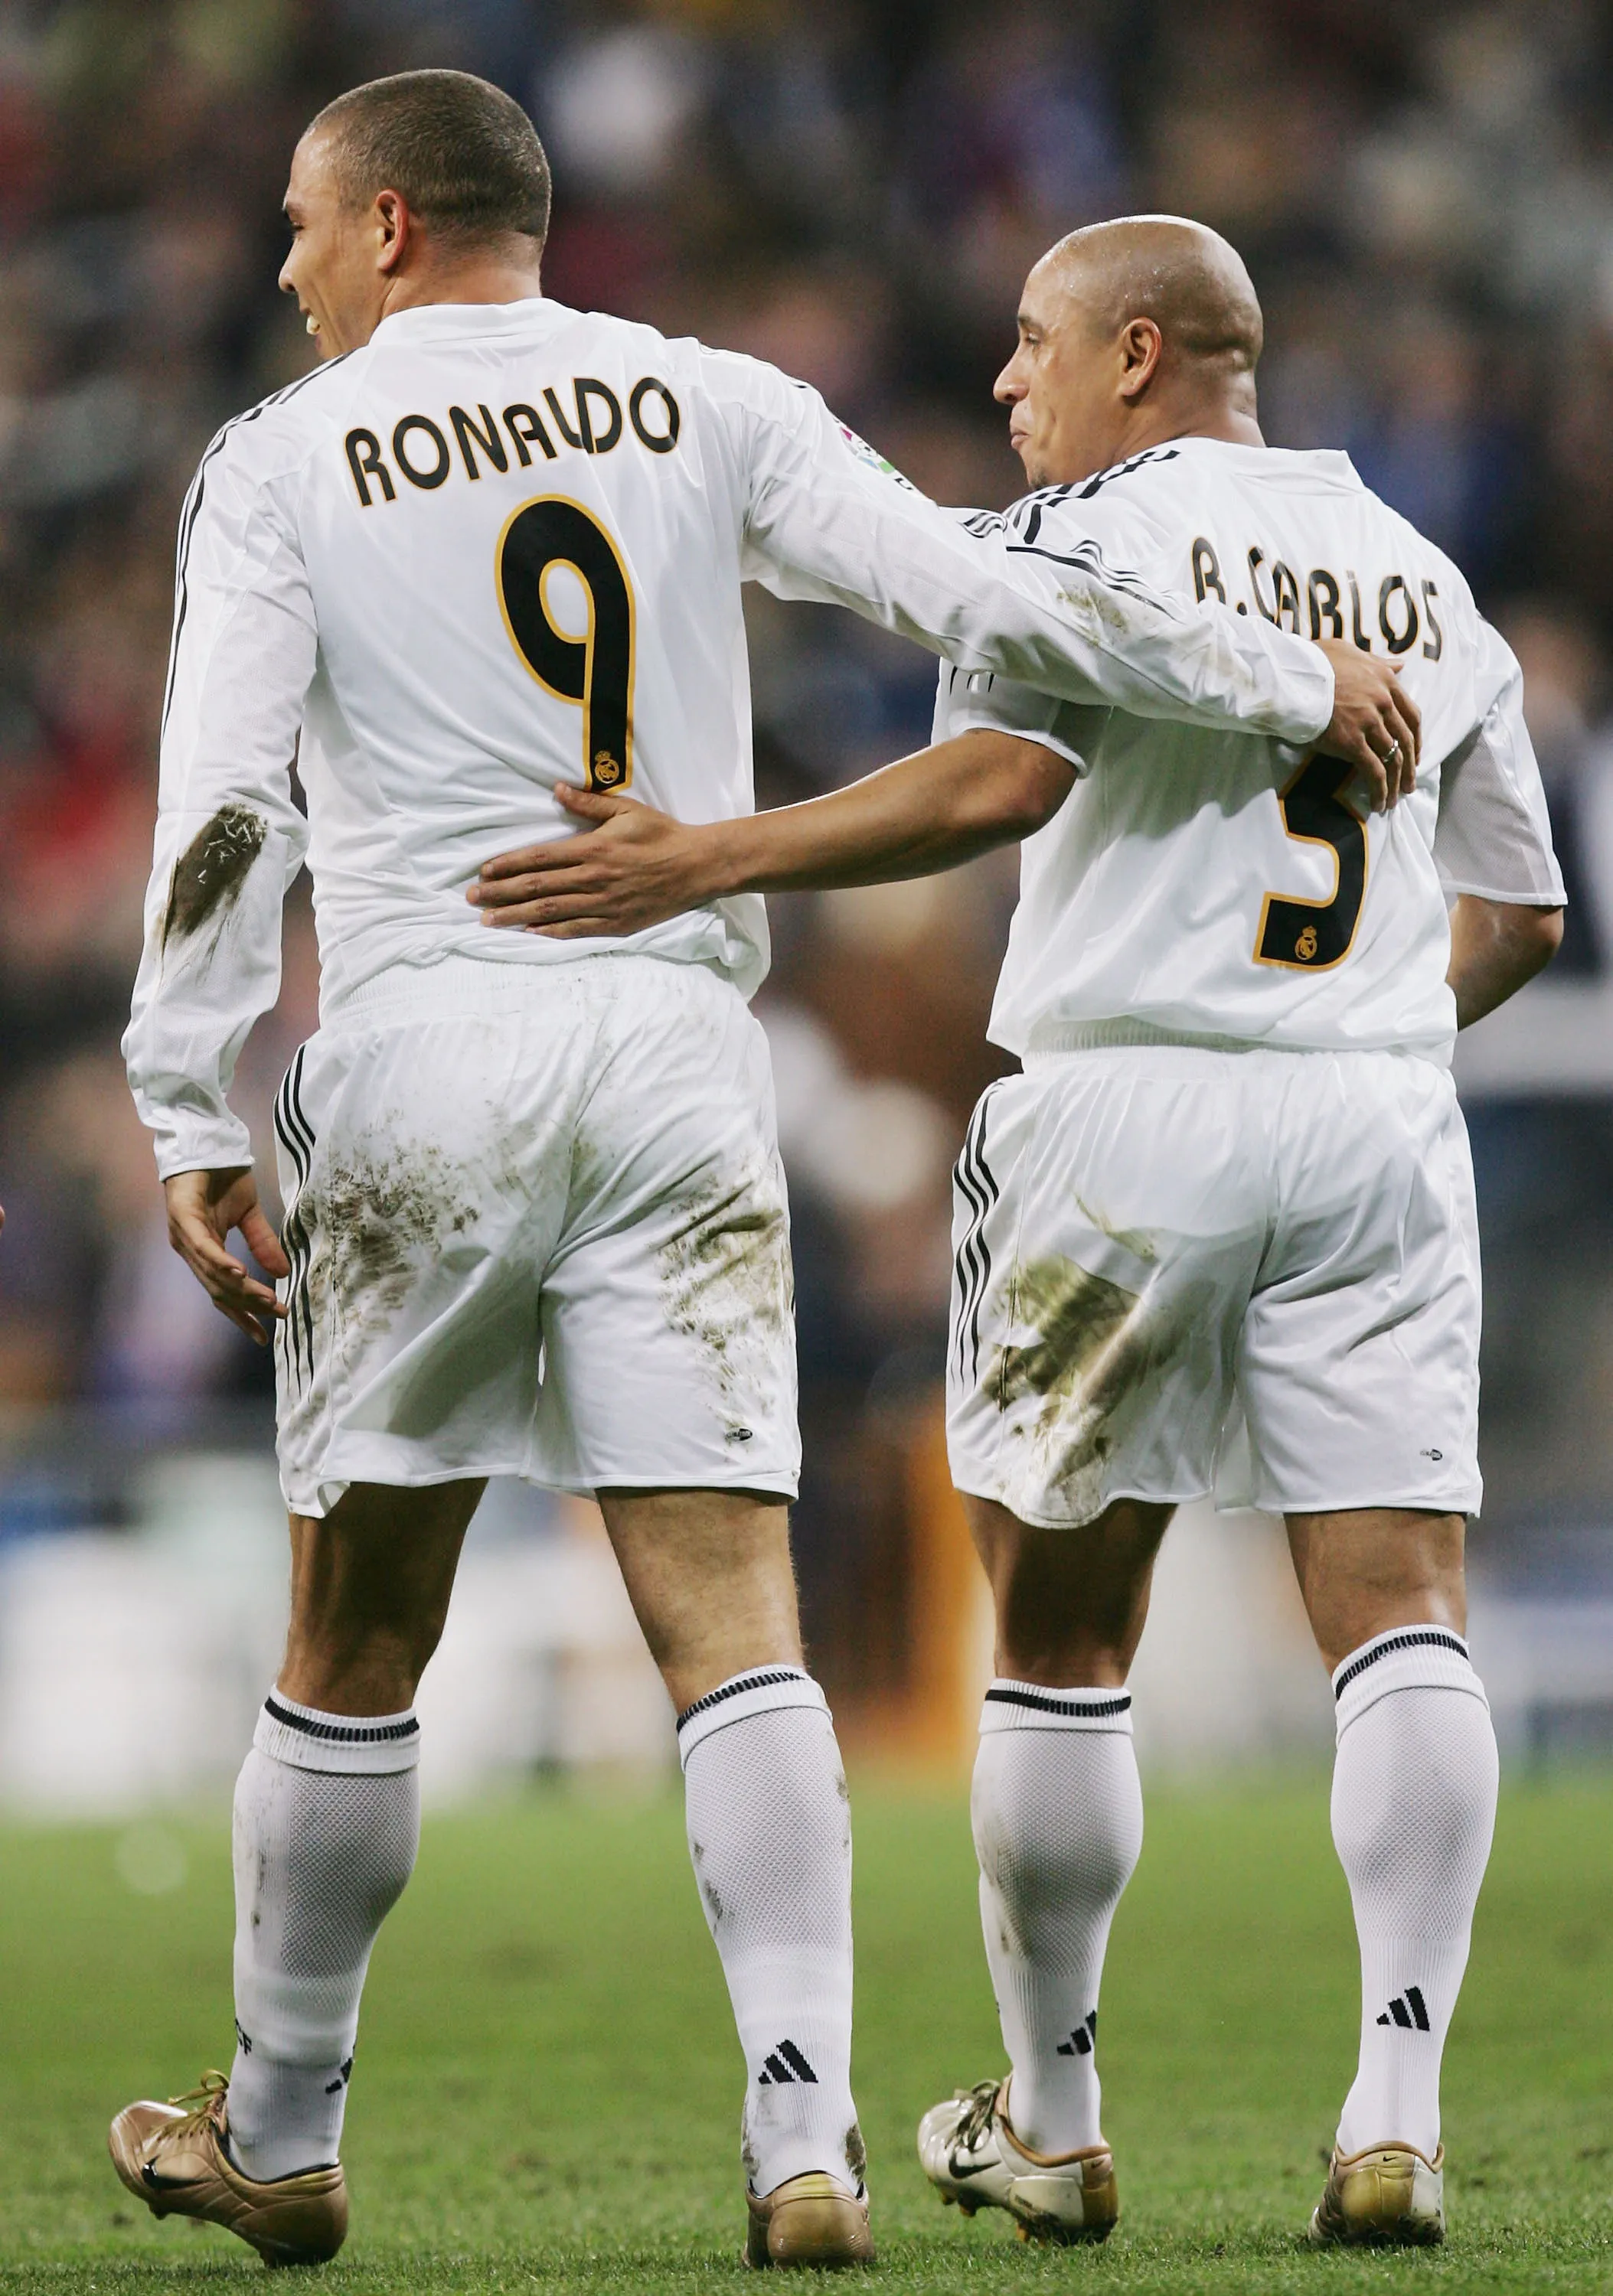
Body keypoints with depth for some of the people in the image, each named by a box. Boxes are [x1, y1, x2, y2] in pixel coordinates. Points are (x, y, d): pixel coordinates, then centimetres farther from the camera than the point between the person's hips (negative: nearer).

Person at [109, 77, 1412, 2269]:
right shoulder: (706, 407, 7)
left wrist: (191, 1123, -6)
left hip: (424, 1042, -1)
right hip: (678, 1042, 1)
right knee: (732, 1617, -3)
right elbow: (987, 604, 1)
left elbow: (222, 817, -6)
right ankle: (808, 2143, -15)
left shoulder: (281, 463, 3)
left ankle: (280, 2133, 20)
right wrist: (1294, 683, 11)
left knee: (355, 1638, 9)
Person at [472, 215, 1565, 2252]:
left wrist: (707, 861, -22)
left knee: (1061, 1639, 7)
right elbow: (1519, 915, 22)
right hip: (1383, 1124, 4)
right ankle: (1397, 2120, -15)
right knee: (1398, 1614, -2)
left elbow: (998, 779, -20)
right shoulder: (1418, 577, 17)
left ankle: (1050, 2131, 13)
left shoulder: (1092, 527, -3)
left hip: (1132, 1109, -4)